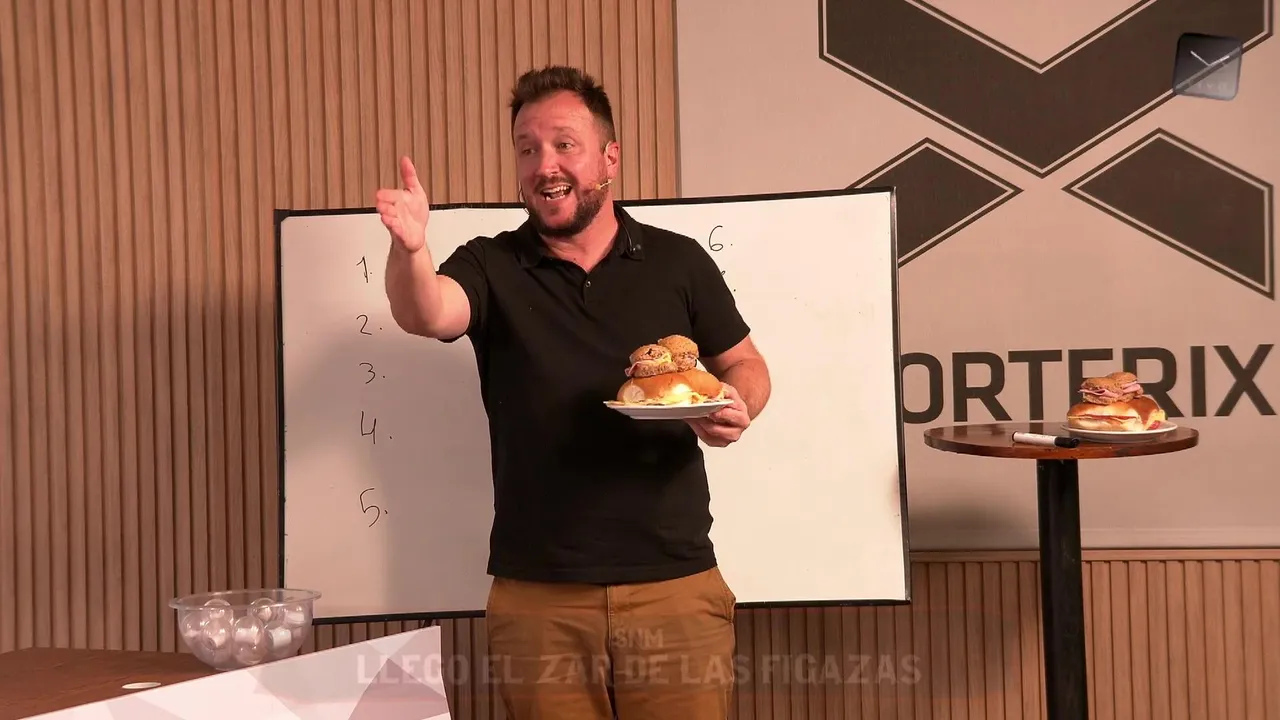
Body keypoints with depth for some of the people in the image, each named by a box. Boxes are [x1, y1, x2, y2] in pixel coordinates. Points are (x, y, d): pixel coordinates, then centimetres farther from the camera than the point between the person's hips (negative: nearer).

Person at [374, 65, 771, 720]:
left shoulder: (679, 262, 3)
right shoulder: (491, 267, 0)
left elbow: (744, 364, 13)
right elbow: (426, 315, -20)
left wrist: (738, 408, -10)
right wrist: (410, 248, -41)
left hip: (675, 584, 0)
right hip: (538, 596, 0)